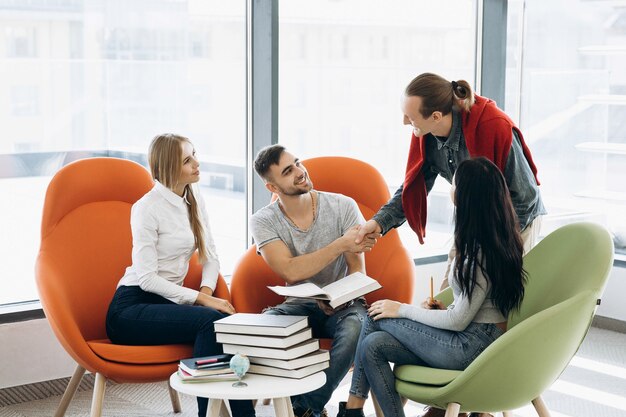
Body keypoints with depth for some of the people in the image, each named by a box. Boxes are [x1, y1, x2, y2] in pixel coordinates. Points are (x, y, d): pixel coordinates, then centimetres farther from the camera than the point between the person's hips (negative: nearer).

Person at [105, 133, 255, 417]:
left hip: (167, 300, 6)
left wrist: (206, 291, -7)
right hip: (131, 307, -6)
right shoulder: (147, 208, -12)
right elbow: (146, 278, -17)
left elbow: (210, 257, 13)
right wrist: (201, 299, -21)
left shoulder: (194, 200, 10)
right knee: (210, 320, -31)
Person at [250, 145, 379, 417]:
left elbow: (357, 269, -7)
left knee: (355, 328, -36)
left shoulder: (342, 206, -8)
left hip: (343, 304, -1)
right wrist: (342, 244, -27)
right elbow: (291, 271, -21)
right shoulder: (263, 221, -7)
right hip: (300, 305, 1)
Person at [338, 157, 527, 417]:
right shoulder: (502, 237, 9)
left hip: (473, 346, -9)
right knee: (373, 344, -1)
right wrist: (448, 309, 6)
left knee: (376, 318, -4)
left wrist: (403, 310, -7)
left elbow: (458, 320, -17)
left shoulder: (481, 250, -20)